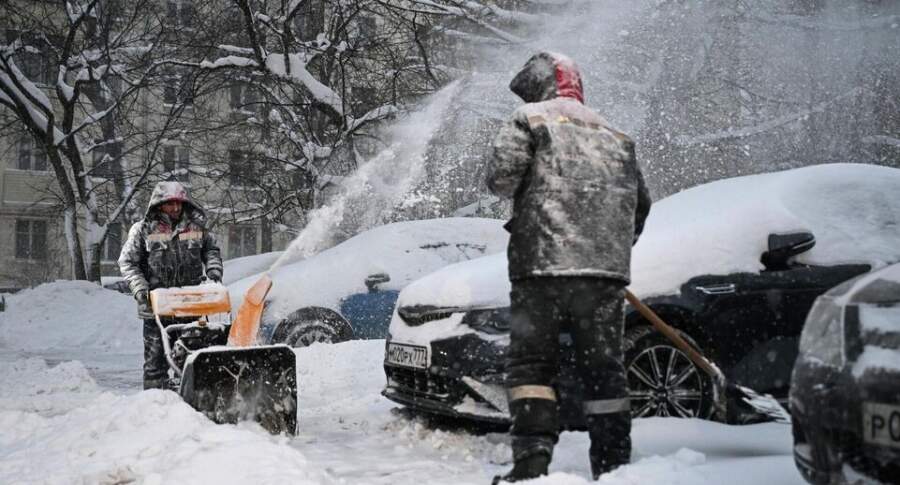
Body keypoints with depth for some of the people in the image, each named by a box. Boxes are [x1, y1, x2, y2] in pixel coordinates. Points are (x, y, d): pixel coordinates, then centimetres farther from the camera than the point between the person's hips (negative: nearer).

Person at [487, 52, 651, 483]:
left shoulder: (531, 117, 5)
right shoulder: (613, 134, 23)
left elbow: (501, 177, -8)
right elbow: (640, 202, 22)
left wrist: (528, 188, 14)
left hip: (543, 262, -5)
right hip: (607, 270, 5)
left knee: (531, 362, -1)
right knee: (604, 367, 9)